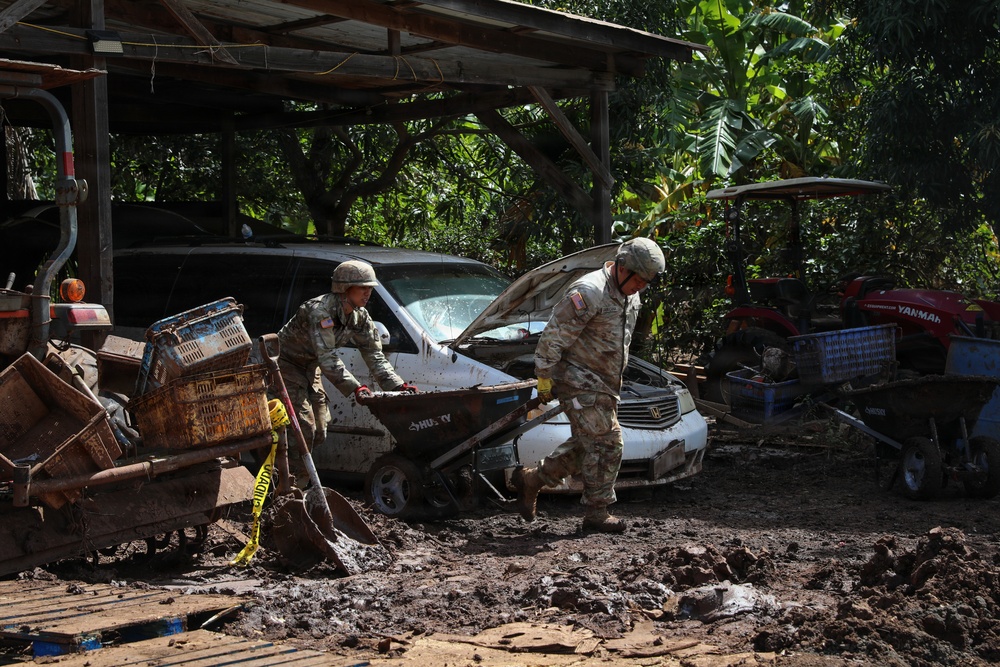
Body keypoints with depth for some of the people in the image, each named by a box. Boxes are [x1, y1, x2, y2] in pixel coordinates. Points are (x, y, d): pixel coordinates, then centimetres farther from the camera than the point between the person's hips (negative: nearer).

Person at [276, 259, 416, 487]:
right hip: (286, 364, -9)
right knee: (304, 427, -15)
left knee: (319, 431, 8)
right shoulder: (320, 310, -32)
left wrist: (398, 385, -18)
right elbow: (327, 358, -39)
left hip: (309, 367, 9)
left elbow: (374, 356, -5)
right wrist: (355, 387, -46)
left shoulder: (360, 317, -6)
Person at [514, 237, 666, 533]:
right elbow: (553, 336, -20)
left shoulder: (630, 298, 10)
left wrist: (616, 379, 28)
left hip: (603, 384, 10)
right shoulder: (589, 293, -21)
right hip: (580, 382, -10)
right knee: (605, 443, -9)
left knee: (586, 445, 13)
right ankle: (597, 513, 0)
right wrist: (545, 378, -17)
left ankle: (531, 480, 25)